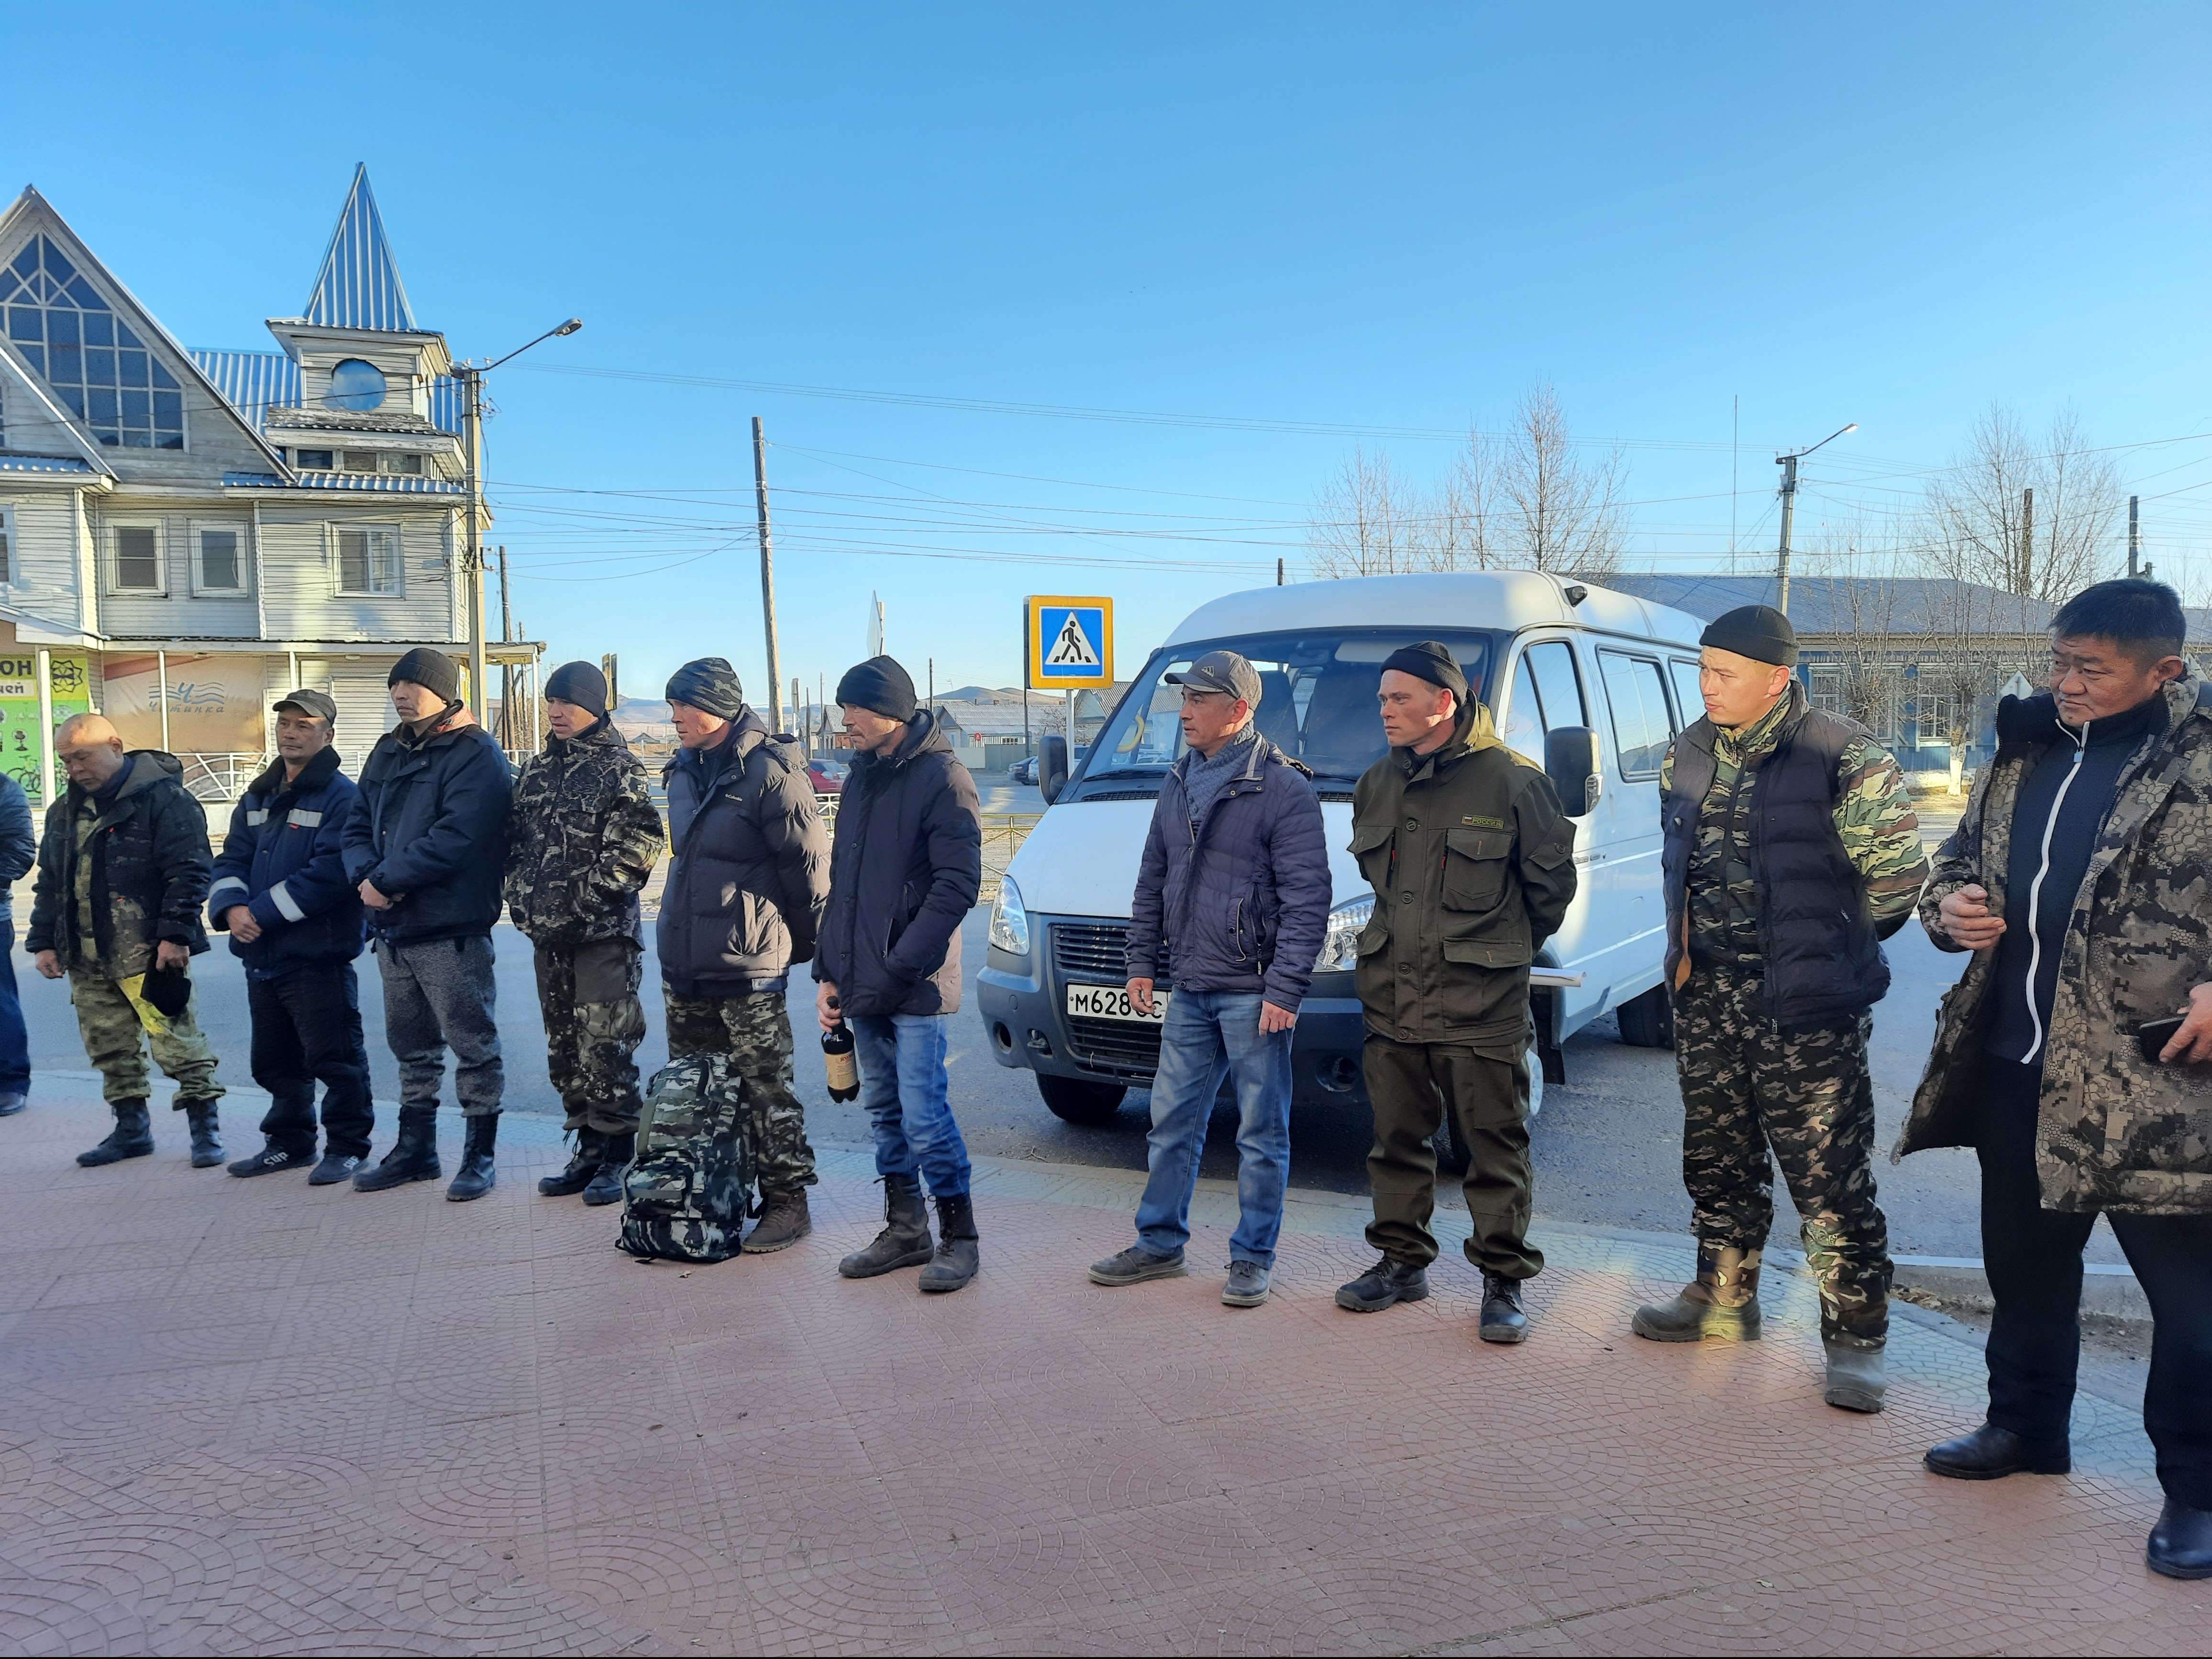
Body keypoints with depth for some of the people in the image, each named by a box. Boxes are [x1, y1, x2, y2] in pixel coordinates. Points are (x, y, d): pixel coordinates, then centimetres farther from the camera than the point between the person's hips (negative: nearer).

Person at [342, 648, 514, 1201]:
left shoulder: (476, 756, -10)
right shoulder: (388, 753, 15)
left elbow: (455, 839, -21)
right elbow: (359, 825, 13)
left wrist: (387, 881, -18)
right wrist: (366, 875, -7)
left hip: (452, 931, -8)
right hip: (394, 929, 8)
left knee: (473, 1045, 1)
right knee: (411, 1047, 18)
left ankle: (480, 1155, 11)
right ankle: (415, 1150, 30)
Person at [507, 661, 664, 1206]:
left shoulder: (619, 768, -6)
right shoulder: (537, 769, 15)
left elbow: (639, 844, -14)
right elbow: (515, 839, 21)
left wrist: (588, 897, -15)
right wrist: (521, 897, 8)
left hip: (604, 934, -7)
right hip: (548, 934, 7)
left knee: (605, 1047, -7)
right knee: (564, 1047, 12)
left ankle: (617, 1157, 4)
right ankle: (589, 1150, 23)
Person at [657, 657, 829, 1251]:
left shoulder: (768, 773, -15)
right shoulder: (685, 772, 13)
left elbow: (810, 867, -12)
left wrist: (804, 945, -3)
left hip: (747, 965, -9)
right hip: (683, 962, 9)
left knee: (765, 1089, -2)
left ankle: (786, 1202, 9)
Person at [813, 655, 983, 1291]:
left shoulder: (942, 777, -10)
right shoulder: (861, 779, 15)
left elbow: (957, 884, -16)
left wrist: (901, 966, -19)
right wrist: (829, 970, 12)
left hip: (915, 988, -8)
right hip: (862, 987, 8)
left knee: (923, 1114, -5)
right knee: (886, 1112, 14)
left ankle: (959, 1236, 10)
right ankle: (906, 1231, 26)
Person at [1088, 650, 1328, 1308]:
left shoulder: (1284, 790, -11)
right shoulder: (1178, 784, 11)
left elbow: (1307, 899, -13)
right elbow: (1152, 881, 19)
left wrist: (1285, 988, -17)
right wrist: (1142, 961, 13)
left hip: (1254, 993, -7)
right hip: (1188, 989, 7)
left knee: (1261, 1133, 5)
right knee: (1171, 1121, 13)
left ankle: (1252, 1259, 17)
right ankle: (1160, 1244, 27)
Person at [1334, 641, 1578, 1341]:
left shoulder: (1512, 781, -9)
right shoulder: (1377, 785, 9)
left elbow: (1552, 879, 1)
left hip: (1481, 1002, -5)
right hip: (1392, 996, 6)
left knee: (1496, 1145, 2)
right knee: (1398, 1139, 13)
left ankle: (1504, 1280, 14)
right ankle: (1402, 1261, 27)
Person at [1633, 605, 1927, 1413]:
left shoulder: (1843, 758, -13)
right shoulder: (1690, 752, 8)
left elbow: (1898, 871, -9)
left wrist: (1828, 943, 1)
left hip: (1805, 1005, -7)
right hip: (1707, 990, 7)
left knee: (1828, 1174, -2)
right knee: (1717, 1156, 18)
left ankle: (1856, 1338, 12)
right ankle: (1724, 1299, 34)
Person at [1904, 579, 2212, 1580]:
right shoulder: (2025, 751, 11)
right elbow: (1965, 854, 21)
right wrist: (1950, 906, 0)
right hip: (2018, 1061, 7)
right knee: (2024, 1256, 20)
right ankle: (2026, 1424, 38)